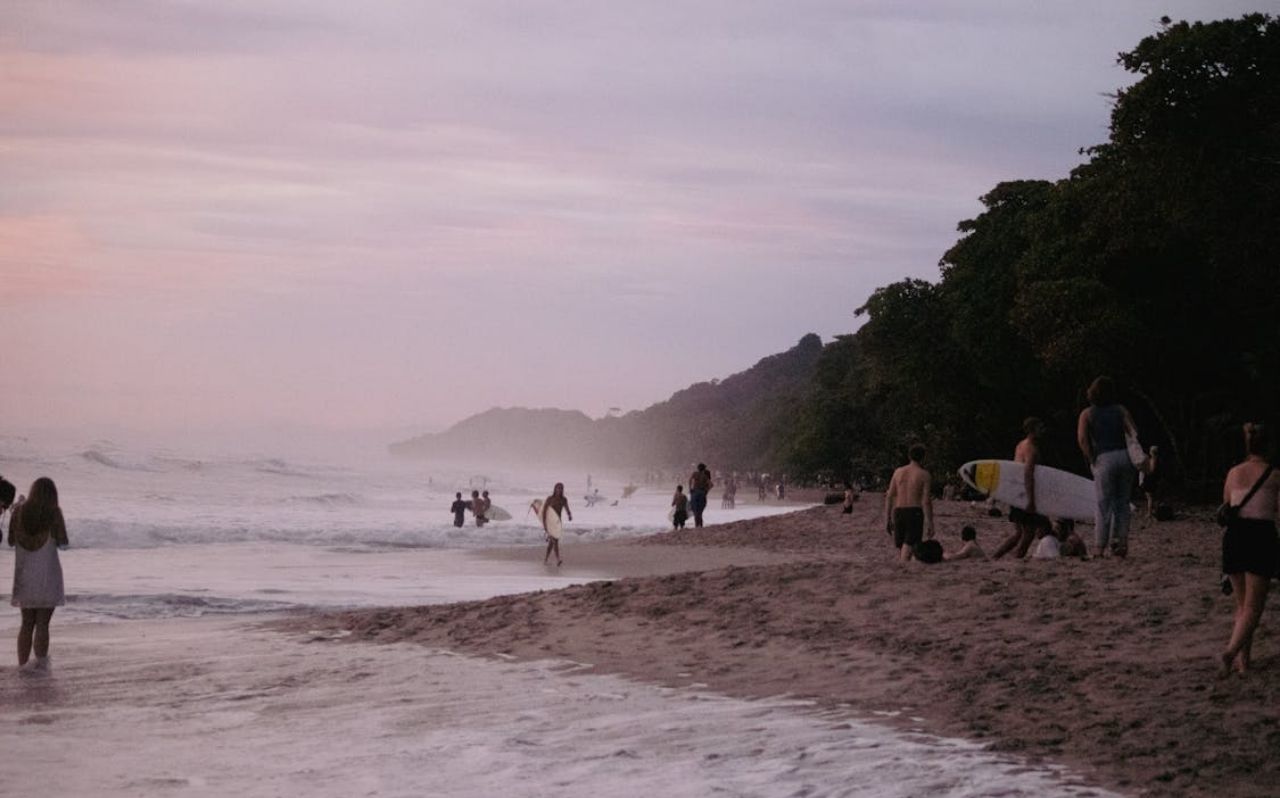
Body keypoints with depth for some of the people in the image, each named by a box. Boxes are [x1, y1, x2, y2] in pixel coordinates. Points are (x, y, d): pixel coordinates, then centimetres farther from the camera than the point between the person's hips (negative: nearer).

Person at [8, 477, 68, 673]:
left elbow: (11, 540, 7)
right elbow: (62, 541, -8)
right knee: (42, 624, 1)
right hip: (47, 575, -3)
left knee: (27, 622, 13)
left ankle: (23, 663, 12)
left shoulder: (19, 510, -1)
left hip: (24, 575, 3)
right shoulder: (53, 512, -9)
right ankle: (41, 664, 1)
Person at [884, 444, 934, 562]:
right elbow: (925, 501, -9)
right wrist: (929, 523, -6)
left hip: (898, 512, 4)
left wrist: (887, 519, 12)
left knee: (902, 546, 17)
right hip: (915, 512, -4)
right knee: (909, 547, -9)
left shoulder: (898, 472, 8)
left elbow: (889, 497, 7)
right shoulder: (923, 475, -4)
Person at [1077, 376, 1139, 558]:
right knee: (1122, 502, 13)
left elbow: (1082, 438, -7)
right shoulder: (1120, 410, 11)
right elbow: (1134, 432, -1)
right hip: (1125, 455, 2)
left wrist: (1091, 459, -2)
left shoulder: (1087, 414, 6)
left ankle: (1100, 548, 2)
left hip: (1105, 459, -2)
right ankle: (1121, 541, 7)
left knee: (1104, 506, 2)